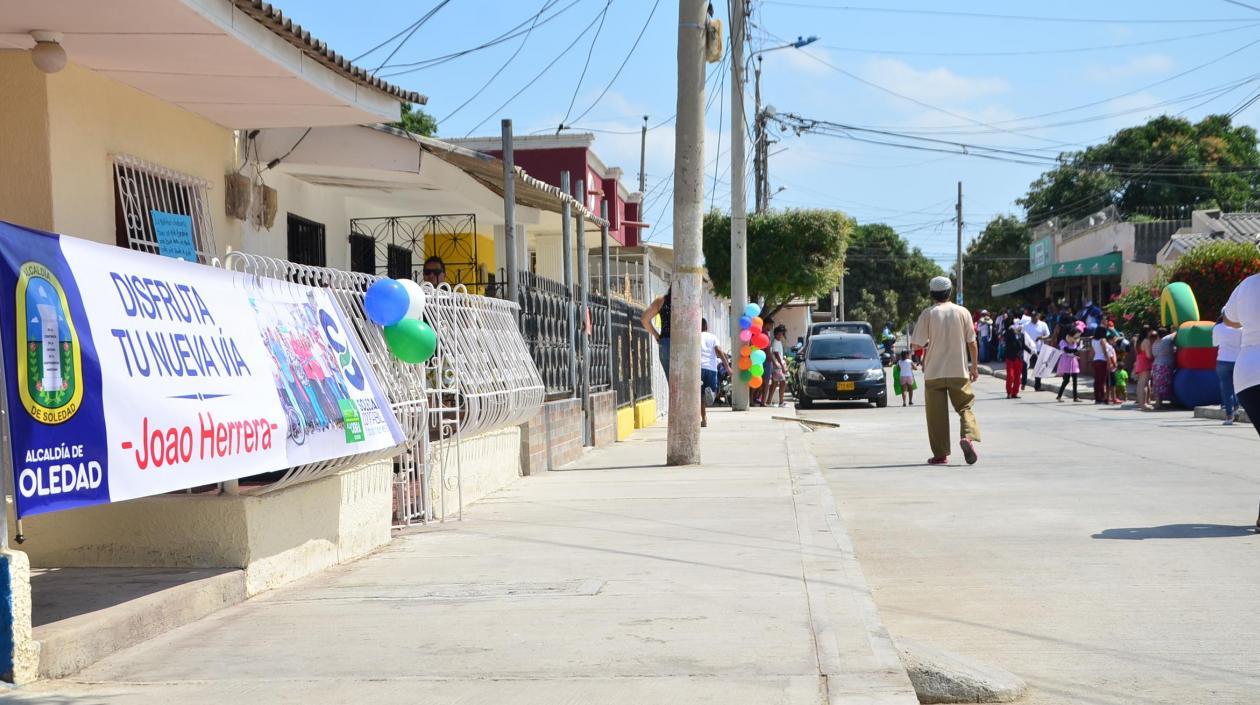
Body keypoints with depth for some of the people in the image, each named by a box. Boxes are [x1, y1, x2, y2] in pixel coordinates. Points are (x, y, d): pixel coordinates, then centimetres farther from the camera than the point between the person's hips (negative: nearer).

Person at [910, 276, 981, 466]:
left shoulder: (927, 314, -5)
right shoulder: (962, 312, 1)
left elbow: (916, 345, -8)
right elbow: (971, 342, 3)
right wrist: (974, 367, 12)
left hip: (934, 372, -1)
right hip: (959, 371, 1)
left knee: (936, 413, 5)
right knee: (965, 406, 8)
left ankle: (940, 454, 6)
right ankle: (968, 436, -19)